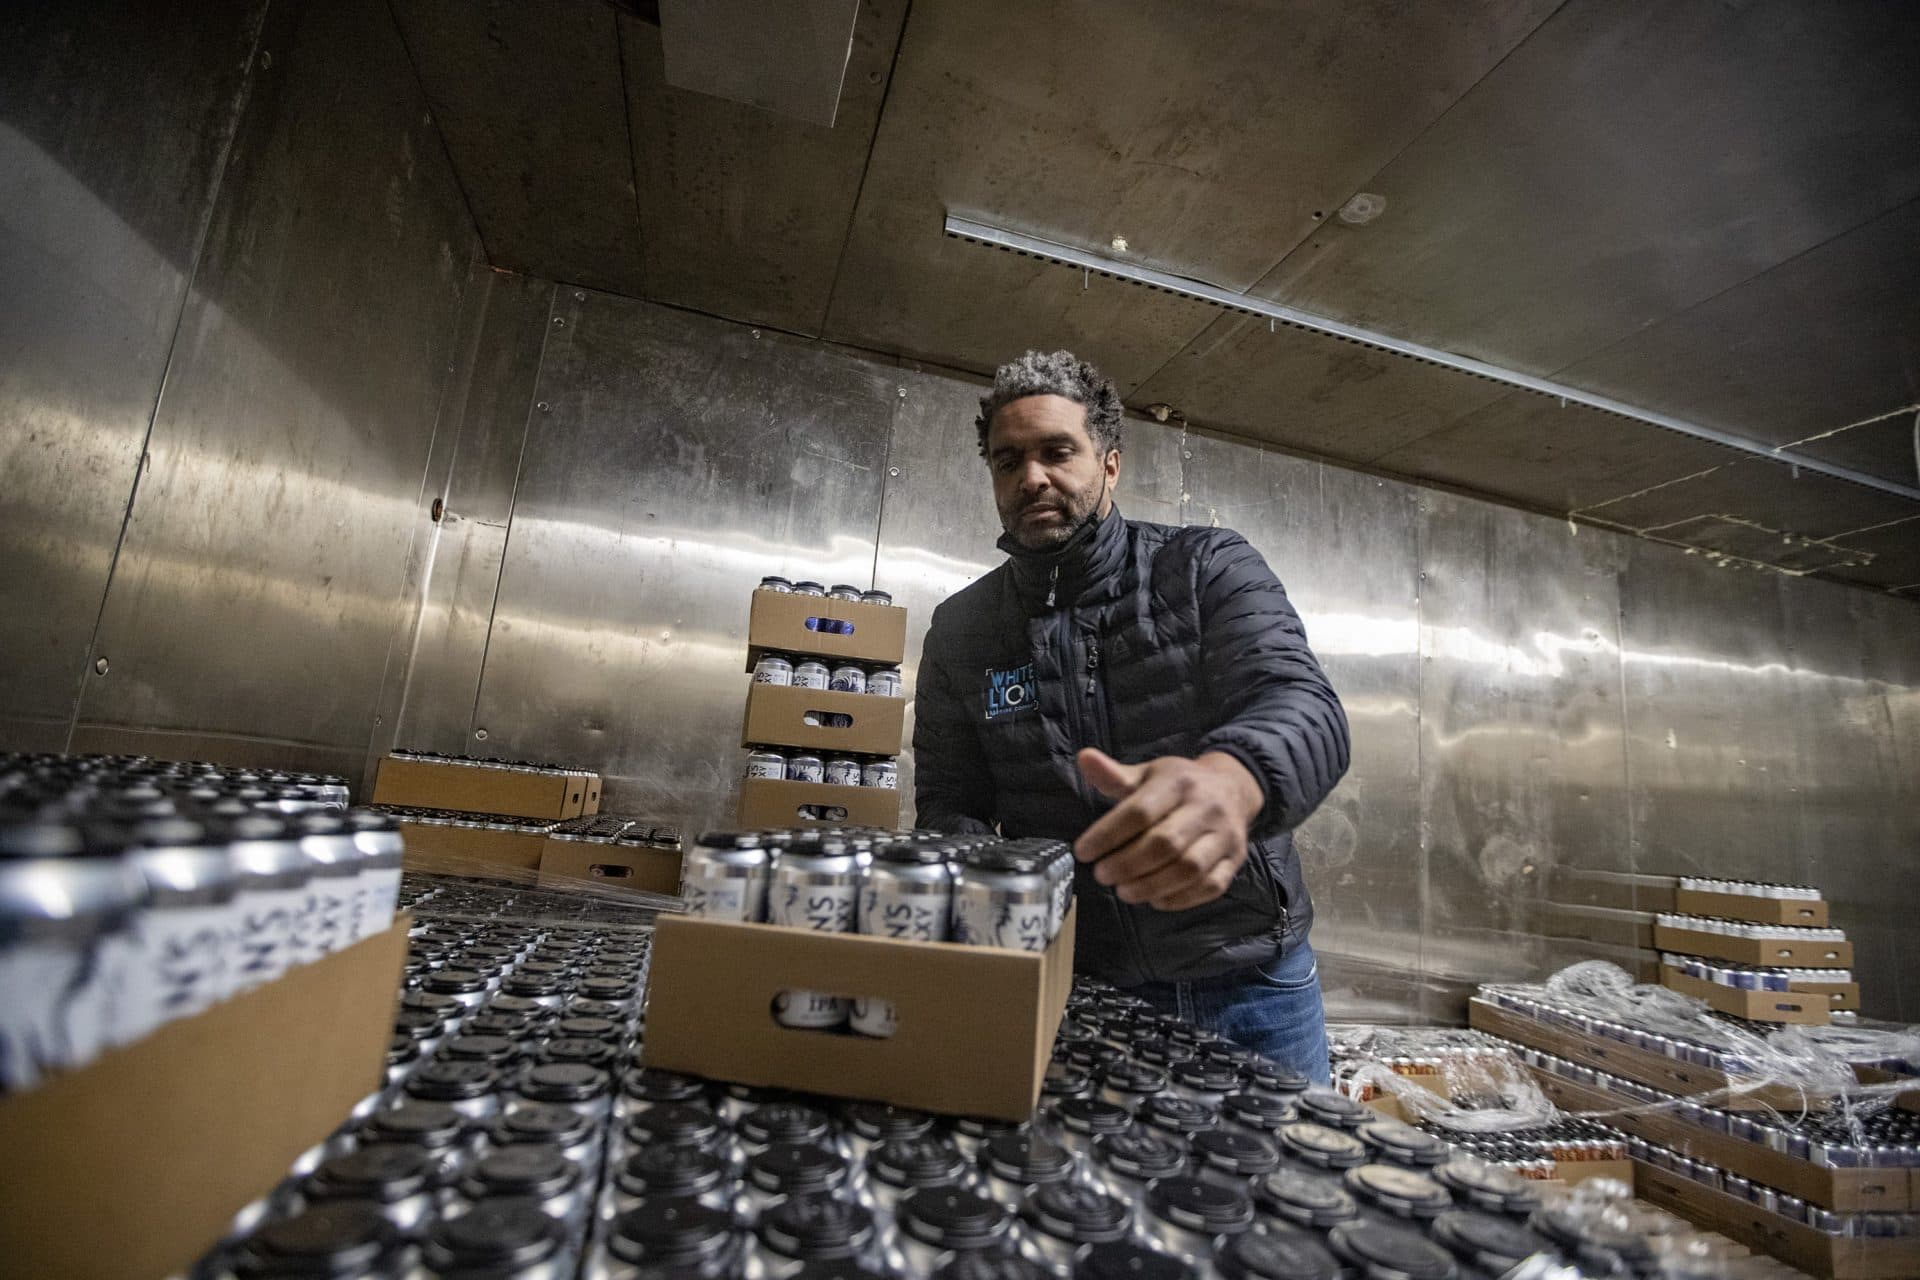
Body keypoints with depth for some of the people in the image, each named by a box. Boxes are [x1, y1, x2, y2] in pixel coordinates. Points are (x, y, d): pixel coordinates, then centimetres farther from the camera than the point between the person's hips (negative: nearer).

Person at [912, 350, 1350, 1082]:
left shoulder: (1211, 568, -6)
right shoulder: (961, 630, -1)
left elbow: (1302, 704, -22)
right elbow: (949, 807, 1)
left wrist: (1231, 777, -46)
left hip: (1252, 978, 0)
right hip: (1074, 991, 1)